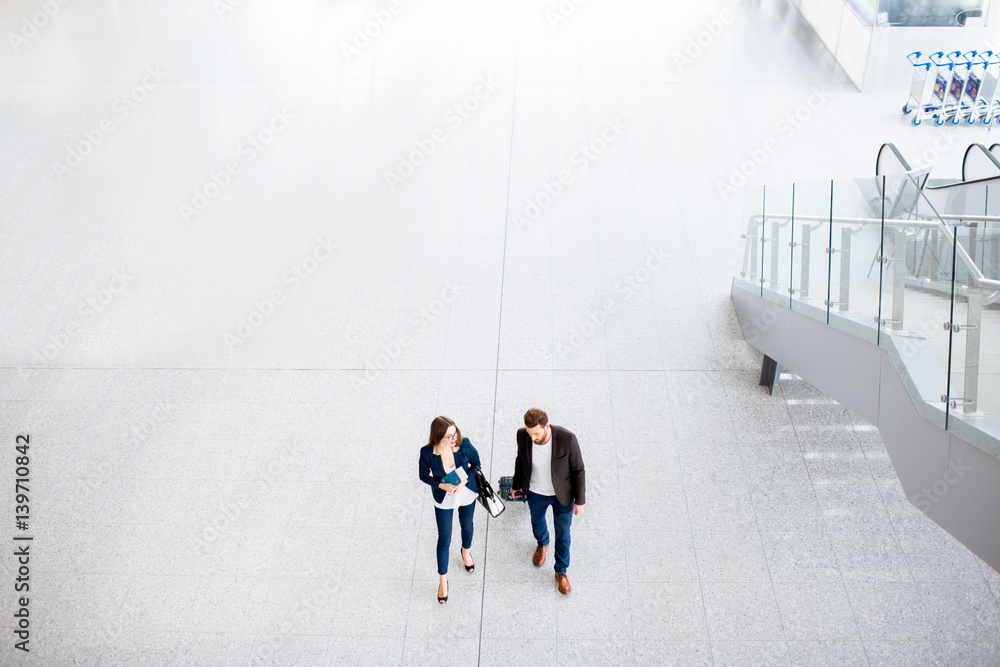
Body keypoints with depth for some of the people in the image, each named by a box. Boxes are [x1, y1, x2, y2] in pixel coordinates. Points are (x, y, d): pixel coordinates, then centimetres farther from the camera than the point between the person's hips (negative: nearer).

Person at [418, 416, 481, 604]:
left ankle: (466, 551, 63)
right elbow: (424, 476, -12)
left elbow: (476, 463, -9)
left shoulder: (464, 445, -27)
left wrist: (464, 481, -25)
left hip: (467, 494, 2)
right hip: (443, 500, -2)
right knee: (444, 539, 10)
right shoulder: (427, 452, -29)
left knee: (467, 525, 29)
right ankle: (443, 580, 30)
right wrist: (442, 485, -28)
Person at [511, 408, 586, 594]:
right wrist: (516, 485, 12)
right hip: (535, 494, 3)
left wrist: (580, 500, -10)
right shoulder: (522, 435, -25)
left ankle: (561, 571, 41)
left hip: (562, 495, -2)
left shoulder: (567, 439, -33)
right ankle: (542, 544, 65)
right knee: (537, 523, 30)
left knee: (563, 534, 16)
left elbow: (578, 470, -17)